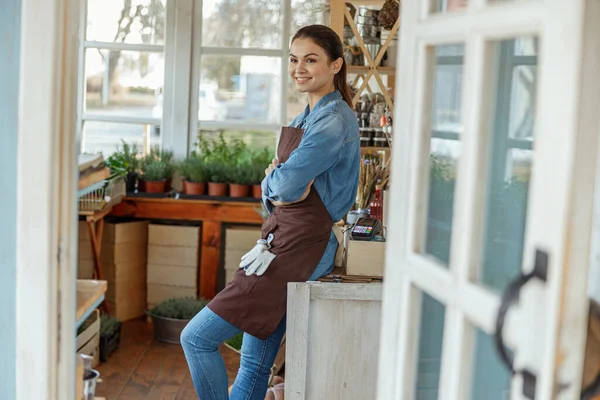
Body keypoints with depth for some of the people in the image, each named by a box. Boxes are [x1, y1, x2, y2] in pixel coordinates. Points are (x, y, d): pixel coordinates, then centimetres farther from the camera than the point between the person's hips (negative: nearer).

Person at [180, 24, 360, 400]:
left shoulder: (334, 121, -14)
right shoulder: (306, 118, 16)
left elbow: (286, 182, -23)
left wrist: (273, 177, -1)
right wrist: (276, 193, -7)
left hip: (299, 248, -9)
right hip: (282, 239, 9)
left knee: (198, 338, -7)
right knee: (255, 365, 13)